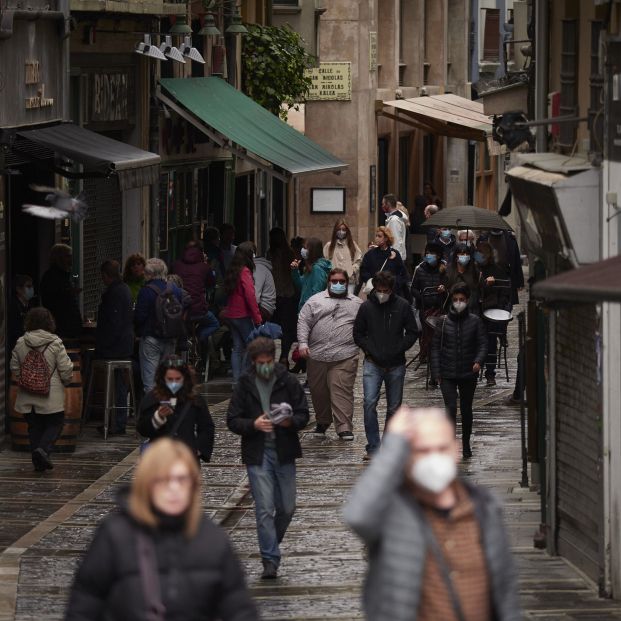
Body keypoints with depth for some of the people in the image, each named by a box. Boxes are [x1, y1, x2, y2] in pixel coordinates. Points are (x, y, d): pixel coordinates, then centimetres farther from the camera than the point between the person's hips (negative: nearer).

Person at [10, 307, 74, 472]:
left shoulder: (20, 344, 0)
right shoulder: (55, 344, -11)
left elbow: (14, 369, 9)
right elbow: (65, 370, -8)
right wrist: (66, 382, 12)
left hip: (27, 396, 4)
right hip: (51, 396, -4)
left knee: (34, 427, 13)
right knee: (55, 423, 9)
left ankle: (38, 462, 12)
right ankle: (43, 449, -15)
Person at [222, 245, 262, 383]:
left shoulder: (232, 271, 10)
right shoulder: (245, 272, -14)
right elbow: (250, 295, -19)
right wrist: (258, 318, -17)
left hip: (230, 315, 8)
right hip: (243, 315, -8)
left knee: (237, 347, 9)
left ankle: (236, 379, 7)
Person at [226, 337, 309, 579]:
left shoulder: (288, 382, 2)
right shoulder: (244, 385, 2)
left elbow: (304, 415, 3)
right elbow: (232, 421, 1)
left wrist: (290, 421, -19)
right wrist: (253, 425, -17)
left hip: (284, 452, 1)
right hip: (257, 454, -1)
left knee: (287, 507, 7)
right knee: (264, 509, -8)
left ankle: (271, 546, 32)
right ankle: (270, 560, -7)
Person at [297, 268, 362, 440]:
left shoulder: (357, 303, 13)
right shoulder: (315, 301, 10)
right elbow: (303, 322, 5)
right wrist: (303, 343, -7)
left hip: (345, 356, -2)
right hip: (317, 354, 2)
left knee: (342, 391, -10)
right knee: (318, 391, 10)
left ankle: (344, 427, -11)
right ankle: (322, 421, 29)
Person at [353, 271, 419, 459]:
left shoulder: (402, 306, 0)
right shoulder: (367, 307, 0)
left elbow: (412, 333, 6)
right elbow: (358, 334, 8)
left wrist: (398, 350, -6)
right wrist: (371, 350, -6)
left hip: (396, 366, 1)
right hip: (373, 364, -1)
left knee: (394, 408, 8)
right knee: (370, 403, -16)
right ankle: (373, 447, -13)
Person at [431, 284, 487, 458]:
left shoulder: (475, 321, 0)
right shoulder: (444, 322, 0)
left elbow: (483, 344, 1)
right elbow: (435, 347, 4)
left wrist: (478, 361, -19)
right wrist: (436, 372, -1)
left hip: (468, 374, 1)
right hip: (447, 375, -1)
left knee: (466, 410, 13)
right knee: (451, 408, -13)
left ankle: (466, 445, 26)